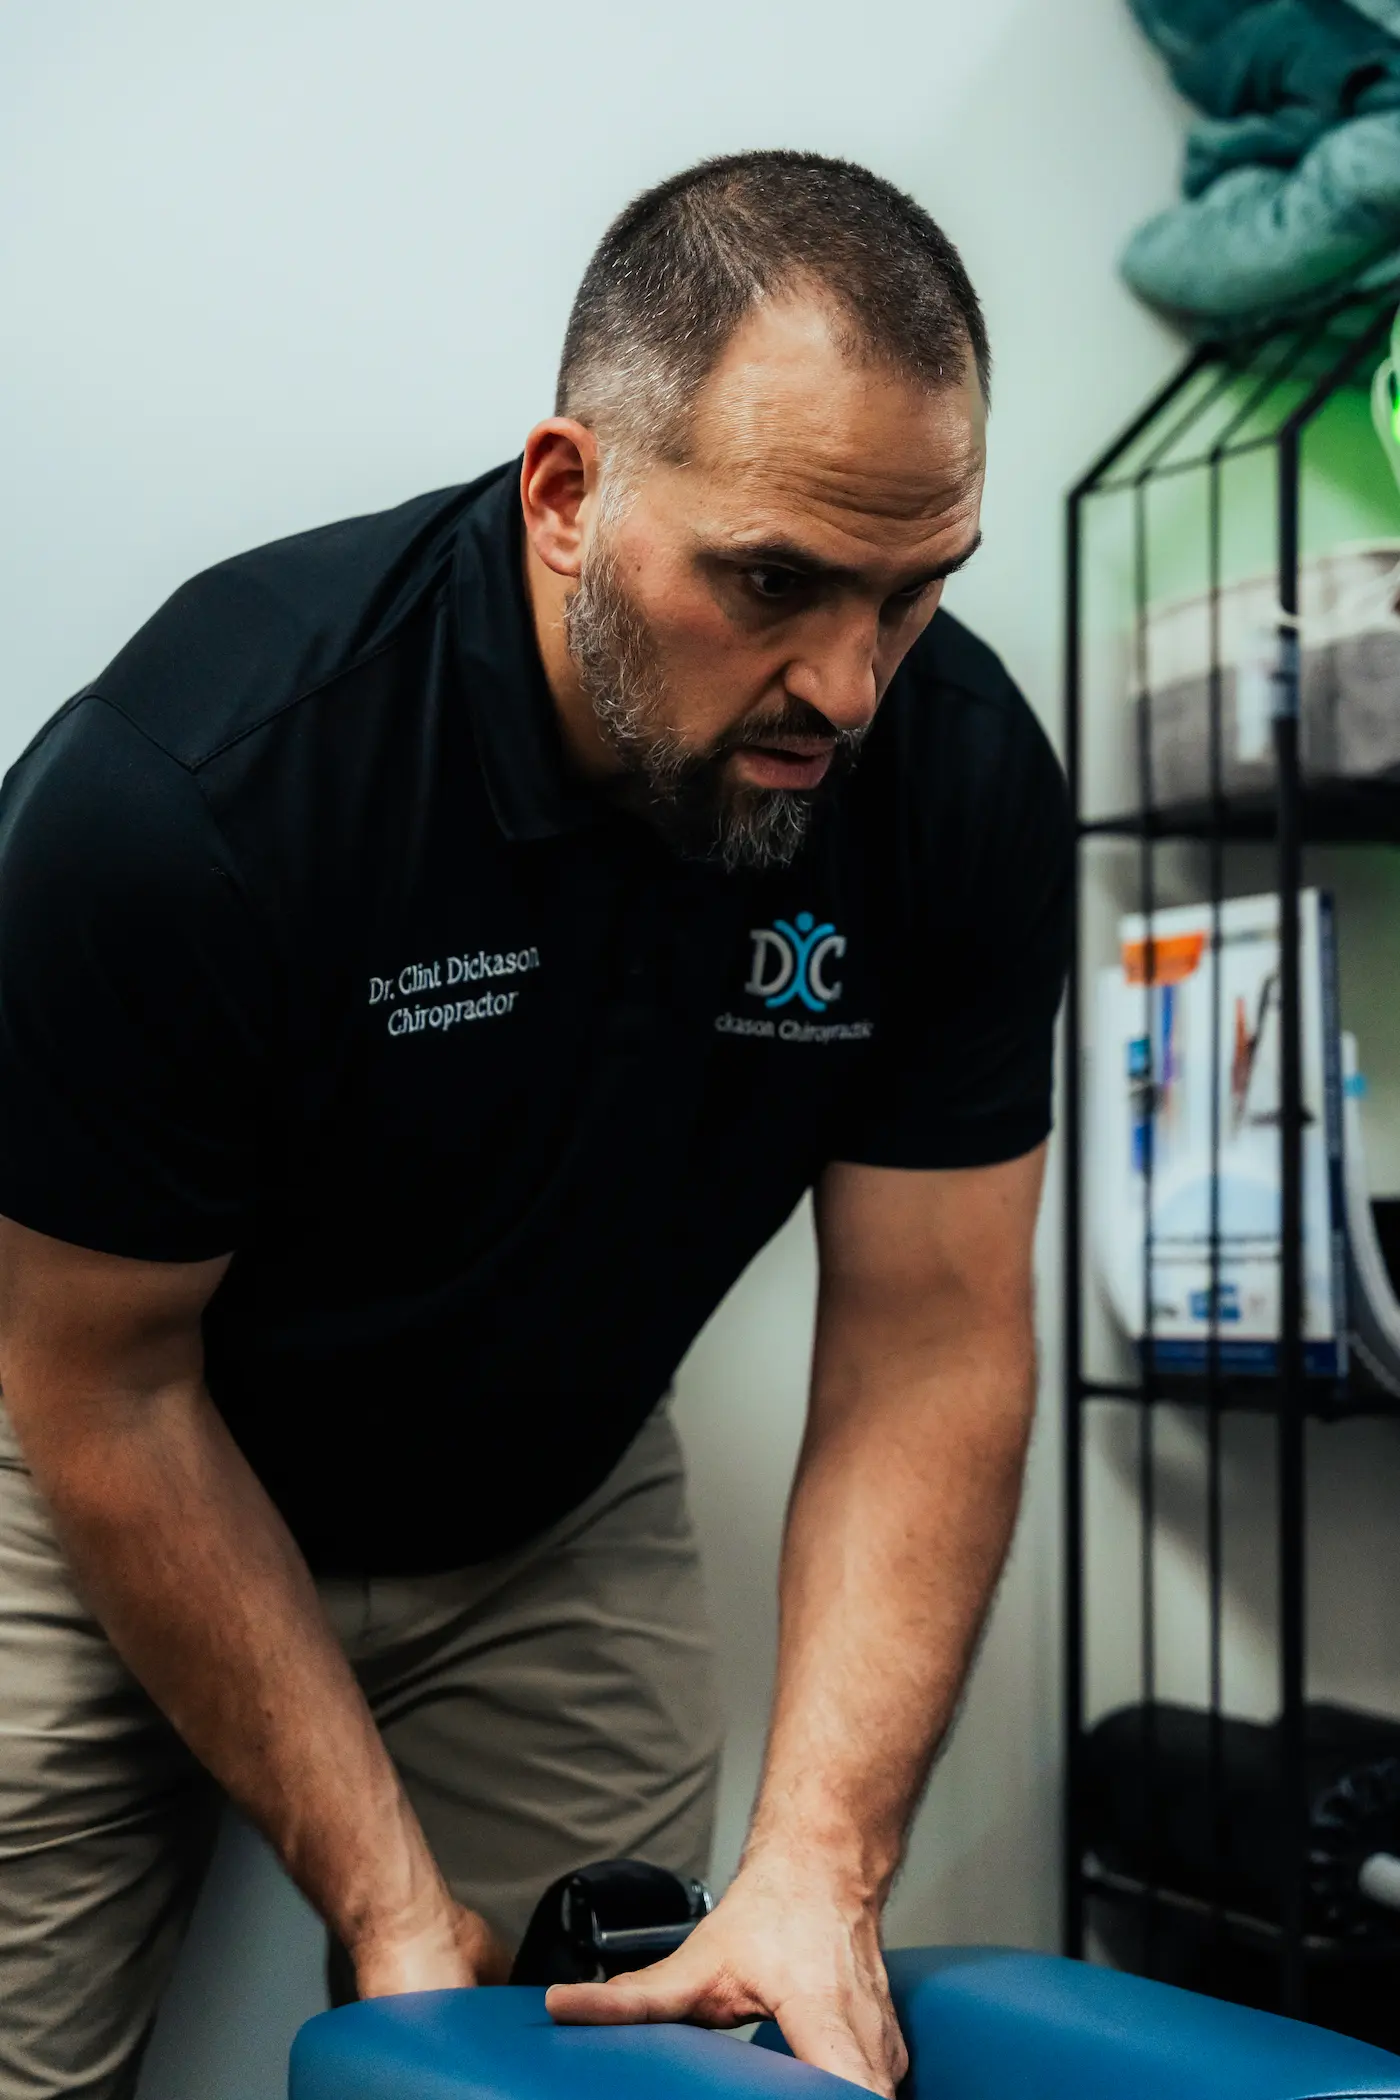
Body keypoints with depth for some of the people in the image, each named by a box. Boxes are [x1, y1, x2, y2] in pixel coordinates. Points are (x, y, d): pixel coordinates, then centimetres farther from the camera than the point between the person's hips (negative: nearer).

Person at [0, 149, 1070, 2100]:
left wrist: (817, 1871, -26)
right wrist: (388, 1902, -19)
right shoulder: (175, 783, -32)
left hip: (551, 1527, 3)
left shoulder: (964, 782, -20)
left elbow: (931, 1344, -15)